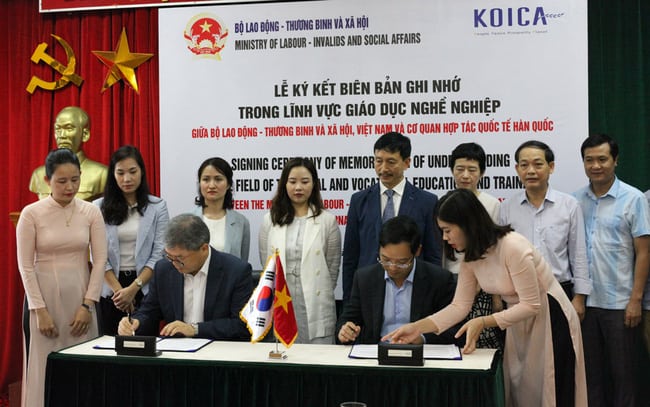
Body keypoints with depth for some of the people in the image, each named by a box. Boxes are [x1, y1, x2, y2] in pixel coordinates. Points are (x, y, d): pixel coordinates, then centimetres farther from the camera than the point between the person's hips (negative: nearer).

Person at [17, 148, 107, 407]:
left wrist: (87, 305, -7)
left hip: (80, 295, 2)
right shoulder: (31, 214, -6)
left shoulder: (91, 212, 0)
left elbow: (100, 260, 0)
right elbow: (25, 265, -6)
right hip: (45, 294, -2)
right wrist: (39, 310, -10)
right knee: (47, 365, 2)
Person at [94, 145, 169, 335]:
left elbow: (159, 254, -3)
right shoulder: (99, 207, 4)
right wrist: (118, 289, -9)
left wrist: (134, 288, -11)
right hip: (110, 289, 1)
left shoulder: (157, 207, 2)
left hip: (145, 287, -1)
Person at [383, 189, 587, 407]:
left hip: (550, 320, -7)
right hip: (520, 324, 7)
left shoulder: (513, 247, -28)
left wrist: (483, 322, -29)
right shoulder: (470, 258, -3)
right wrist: (417, 327, -14)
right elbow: (459, 306, -3)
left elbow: (531, 305, -24)